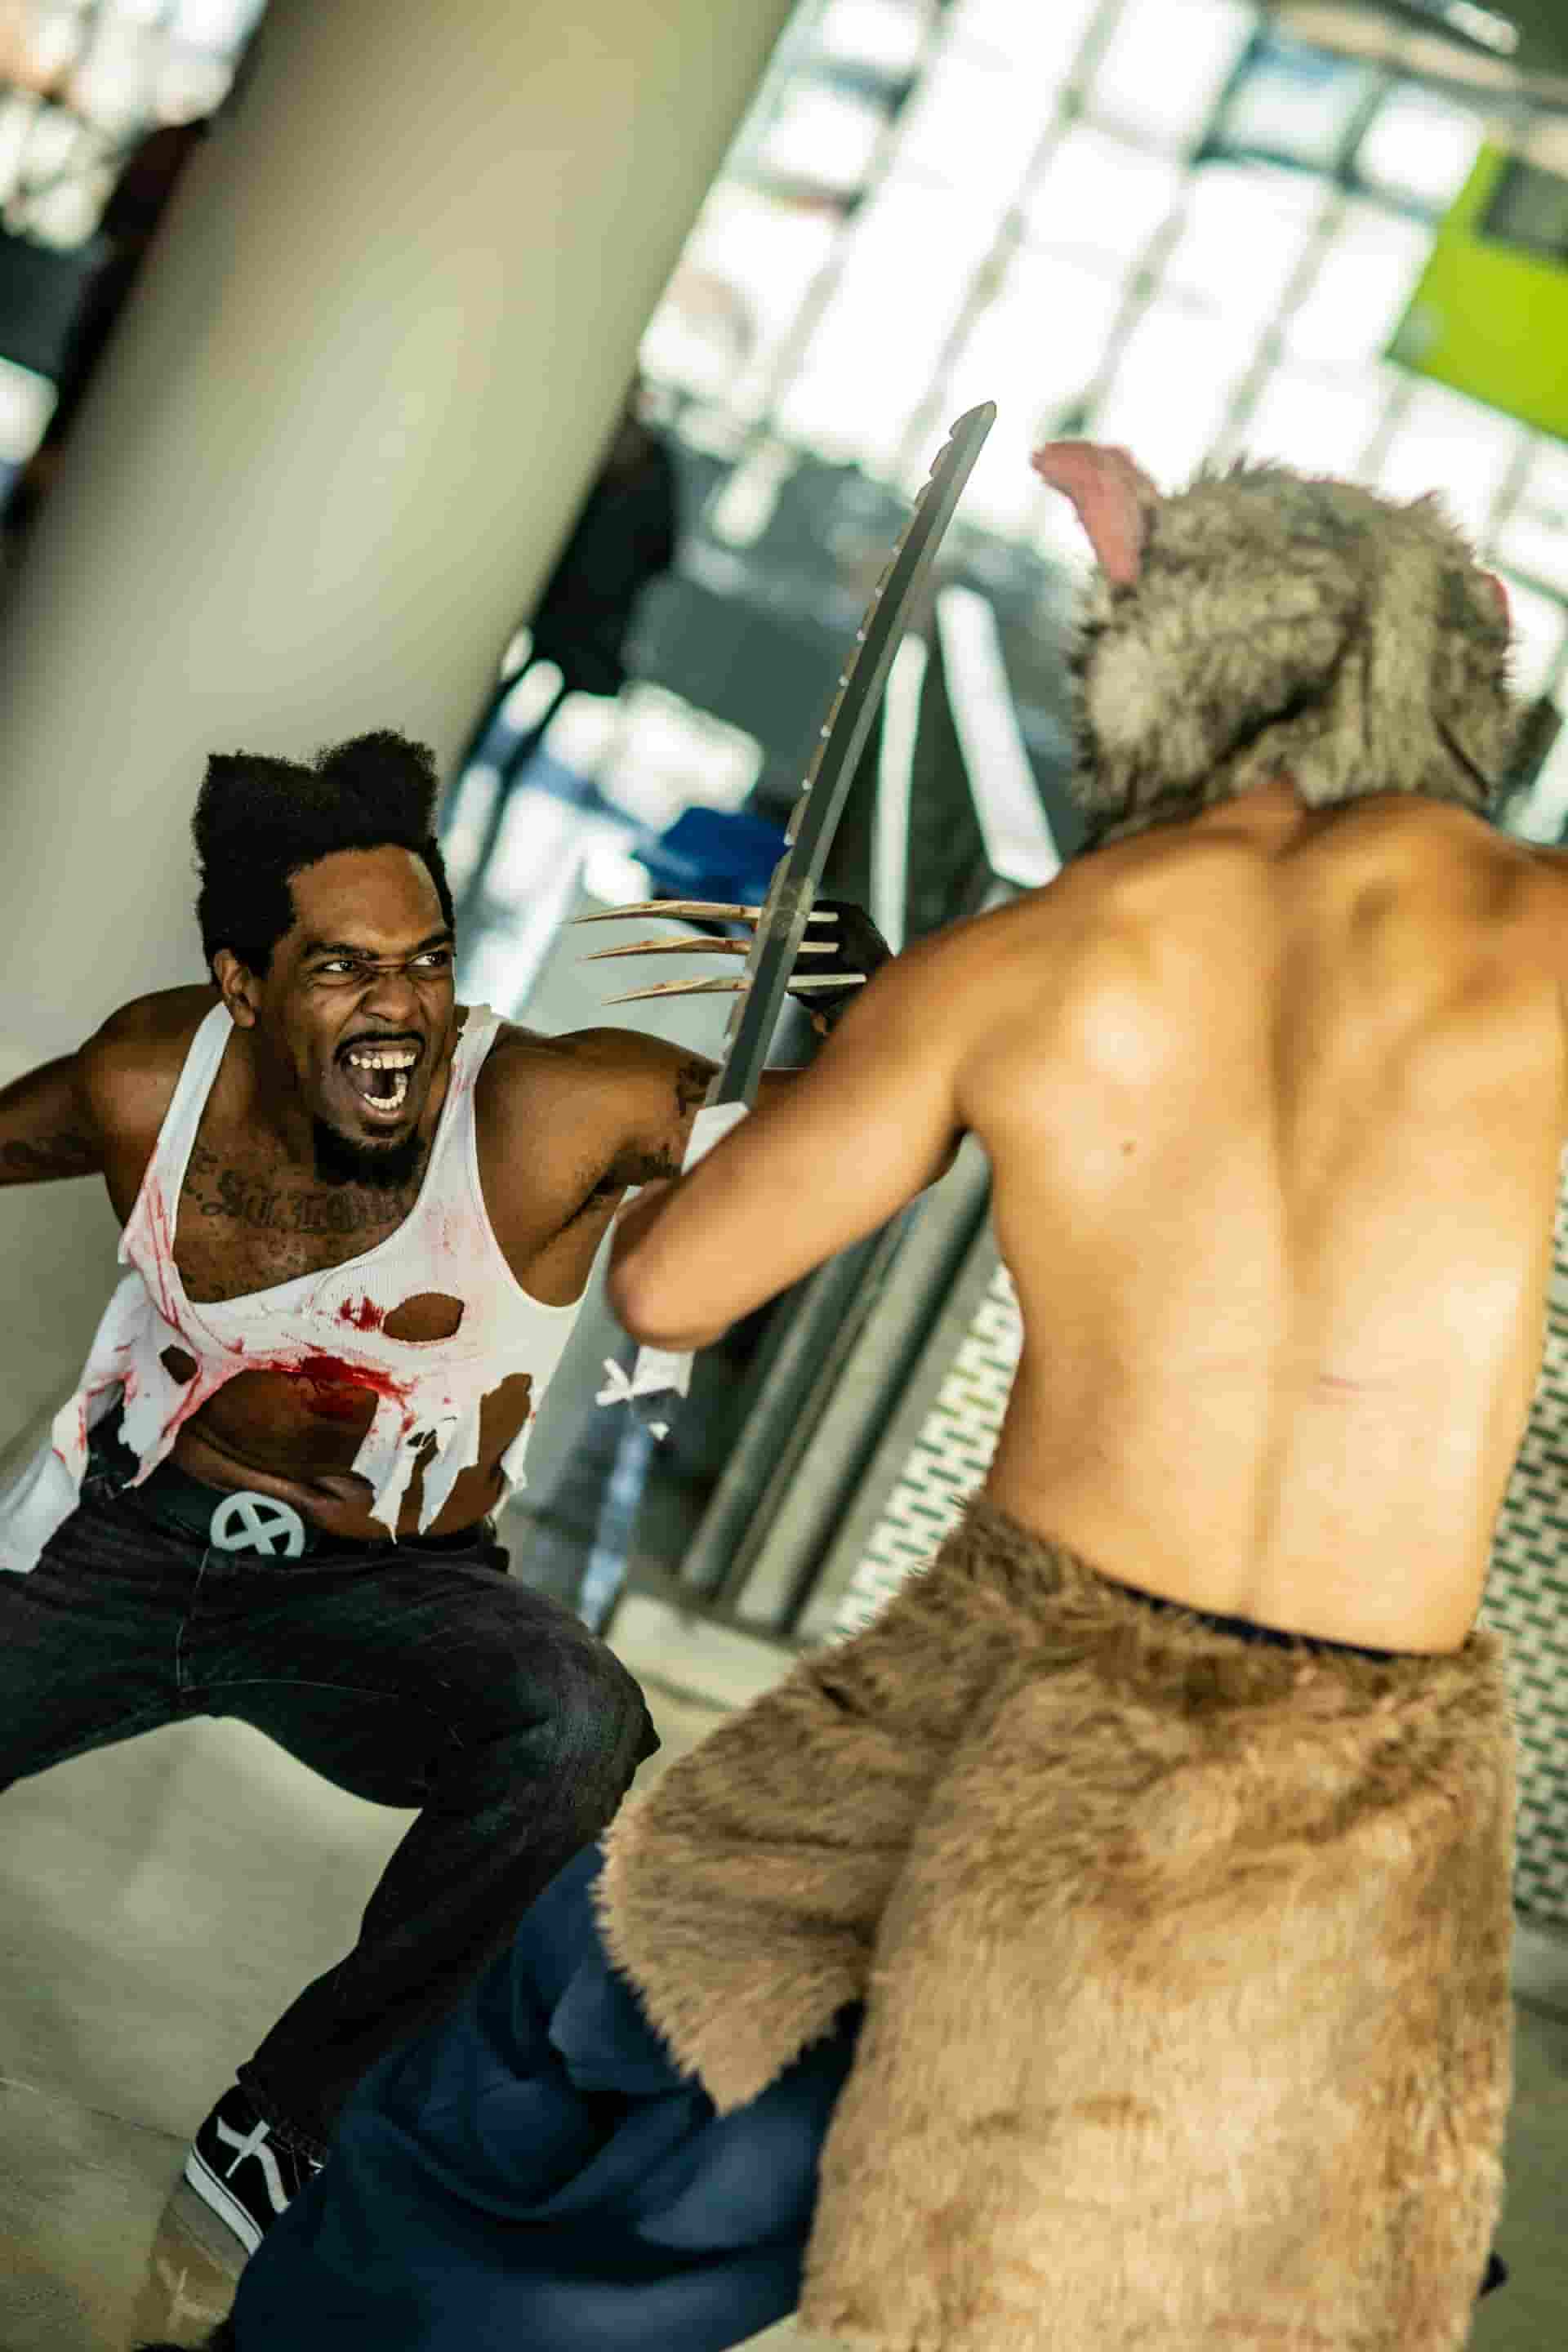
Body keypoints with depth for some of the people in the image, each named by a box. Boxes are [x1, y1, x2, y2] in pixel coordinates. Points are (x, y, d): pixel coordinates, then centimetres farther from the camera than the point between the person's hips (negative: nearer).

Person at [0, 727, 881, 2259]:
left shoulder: (555, 1114, -24)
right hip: (124, 1536, 3)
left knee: (575, 1727, -34)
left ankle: (288, 2121, -14)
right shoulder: (149, 1080, -13)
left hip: (387, 1594, -2)